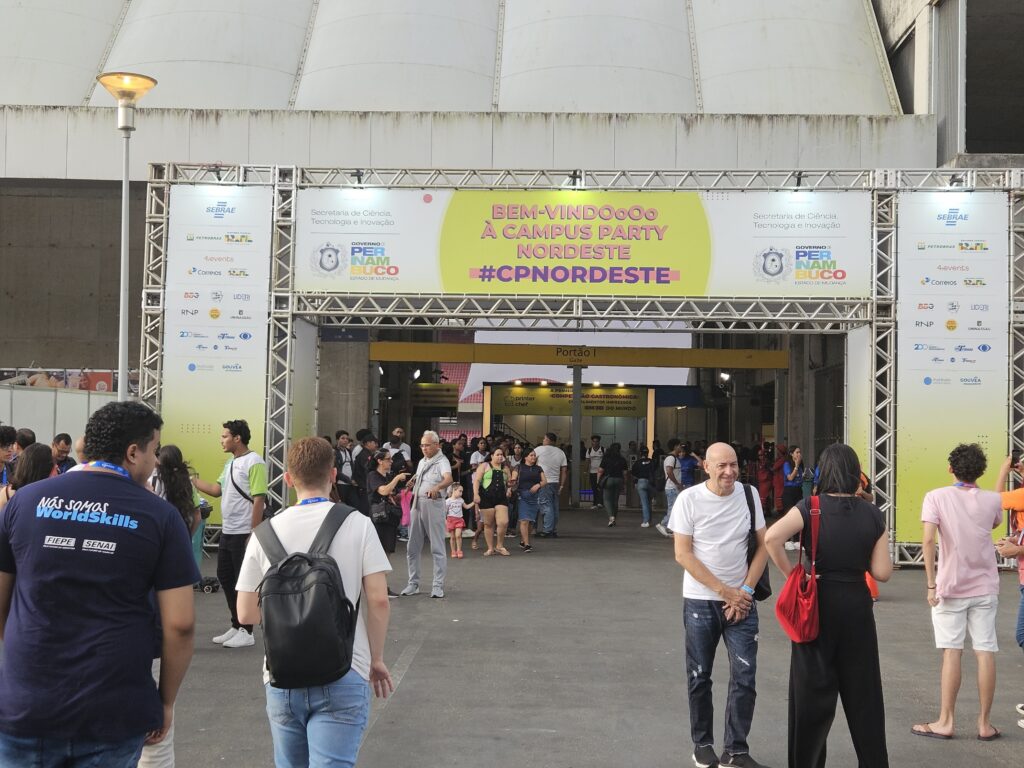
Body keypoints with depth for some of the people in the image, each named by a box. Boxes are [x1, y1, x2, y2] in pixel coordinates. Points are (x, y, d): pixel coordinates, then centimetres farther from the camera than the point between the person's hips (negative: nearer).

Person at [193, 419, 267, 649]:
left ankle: (246, 632, 10)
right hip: (227, 532, 9)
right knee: (225, 578, 14)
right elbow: (216, 490, 17)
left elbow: (258, 501, -19)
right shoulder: (231, 462, 13)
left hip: (244, 534, -9)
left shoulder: (254, 463, -16)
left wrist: (254, 534, -21)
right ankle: (236, 626, 26)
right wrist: (191, 479, 12)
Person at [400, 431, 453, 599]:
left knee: (437, 547, -3)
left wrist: (436, 487, -48)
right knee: (412, 547, 8)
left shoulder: (441, 461, -9)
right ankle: (413, 583, 17)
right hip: (417, 504, 8)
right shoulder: (422, 462, 16)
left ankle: (438, 585, 0)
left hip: (433, 504, -8)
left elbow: (448, 479, -29)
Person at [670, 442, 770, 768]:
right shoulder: (689, 499, -9)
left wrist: (744, 591, -6)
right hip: (700, 601, -1)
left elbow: (763, 546, 3)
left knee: (744, 677, -2)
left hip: (741, 601, 2)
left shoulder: (749, 495, -2)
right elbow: (683, 554, -10)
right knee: (699, 677, 9)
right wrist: (724, 591, -11)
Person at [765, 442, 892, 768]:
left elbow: (772, 537, -25)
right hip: (856, 605, 2)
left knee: (813, 690, 10)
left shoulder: (811, 507, -9)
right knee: (862, 691, 14)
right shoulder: (873, 514, -2)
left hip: (817, 605, -2)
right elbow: (882, 572, -4)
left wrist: (789, 573, -12)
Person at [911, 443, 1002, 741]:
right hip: (985, 588, 2)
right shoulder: (992, 500, -1)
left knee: (952, 652, 3)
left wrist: (931, 585, -16)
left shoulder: (937, 497, -10)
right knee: (986, 653, 5)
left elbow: (928, 540, -20)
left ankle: (945, 722, 9)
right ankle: (985, 723, 11)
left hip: (951, 587, -2)